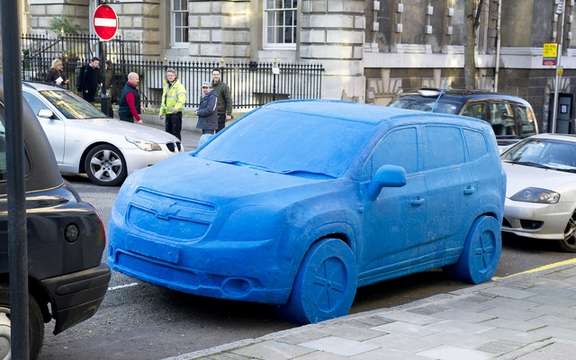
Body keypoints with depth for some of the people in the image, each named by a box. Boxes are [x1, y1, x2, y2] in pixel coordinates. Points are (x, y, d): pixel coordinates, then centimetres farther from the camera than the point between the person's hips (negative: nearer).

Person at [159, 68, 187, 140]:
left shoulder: (179, 86, -10)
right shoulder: (166, 86, 17)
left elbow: (181, 99, -24)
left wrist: (176, 108, -39)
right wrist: (162, 111, 20)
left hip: (176, 113, -8)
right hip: (168, 113, 8)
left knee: (176, 132, -7)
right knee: (168, 131, 13)